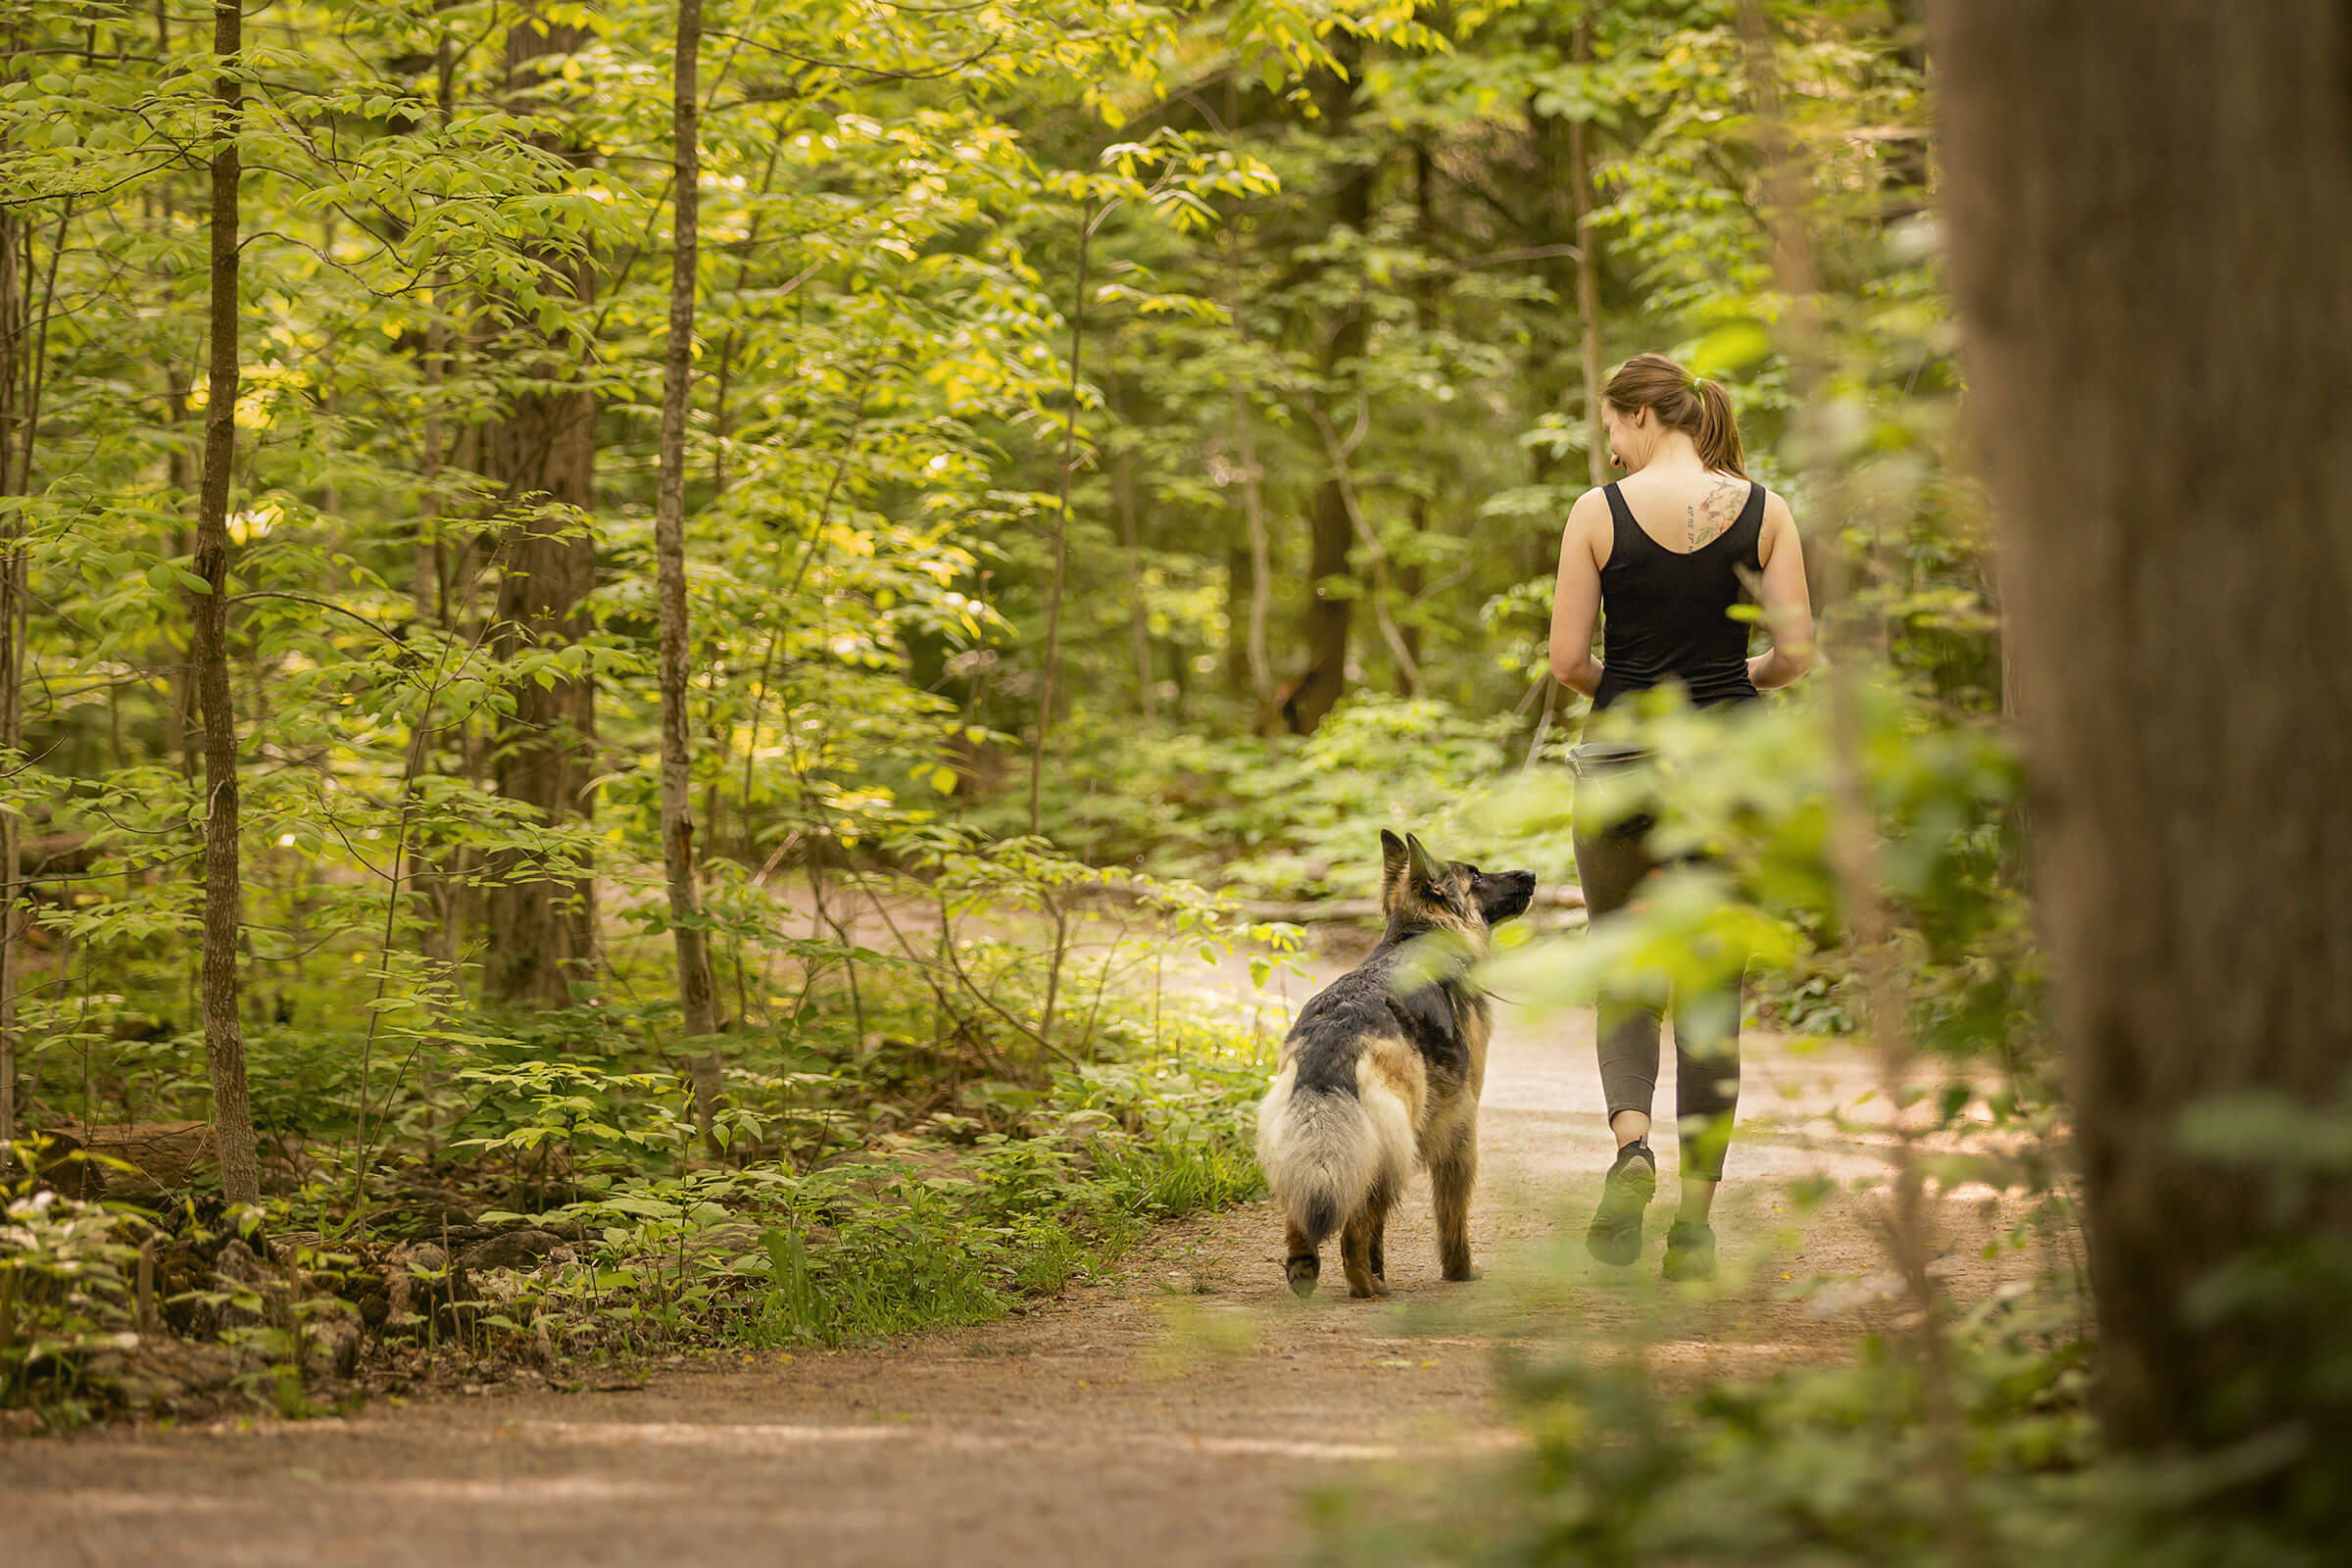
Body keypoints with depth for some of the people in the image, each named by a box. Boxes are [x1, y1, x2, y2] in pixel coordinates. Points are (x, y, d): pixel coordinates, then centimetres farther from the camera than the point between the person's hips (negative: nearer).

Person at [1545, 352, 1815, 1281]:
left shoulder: (1601, 513, -5)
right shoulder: (1762, 511, 1)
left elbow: (1567, 660, -6)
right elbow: (1796, 653, -2)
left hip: (1623, 759, -1)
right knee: (1712, 986, 8)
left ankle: (1631, 1141, -13)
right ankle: (1696, 1217, 4)